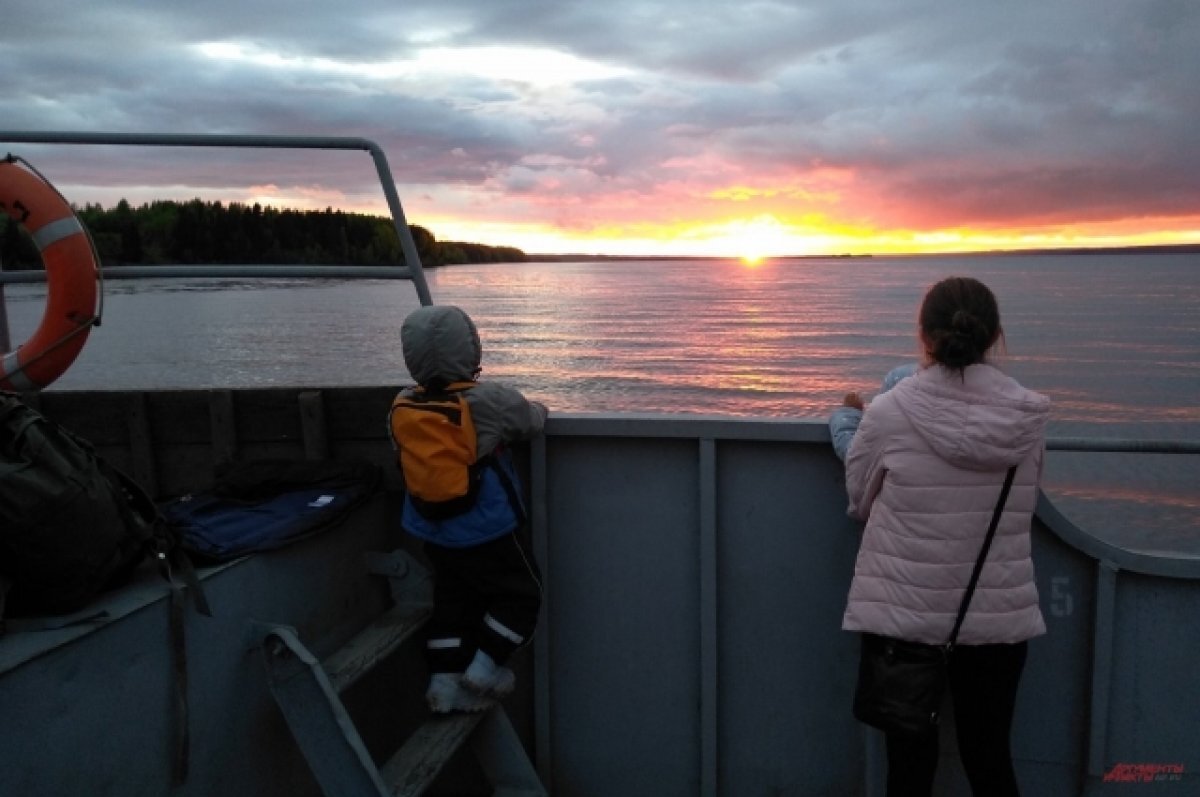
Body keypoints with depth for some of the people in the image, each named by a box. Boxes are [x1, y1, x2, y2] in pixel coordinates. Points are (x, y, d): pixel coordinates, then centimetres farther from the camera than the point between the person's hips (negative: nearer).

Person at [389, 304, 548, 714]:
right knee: (520, 595, 14)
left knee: (451, 602, 19)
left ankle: (444, 680, 20)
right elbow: (532, 421, -5)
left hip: (434, 532, 6)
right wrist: (537, 409, 19)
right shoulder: (490, 401, -21)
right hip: (489, 532, -5)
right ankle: (483, 669, 13)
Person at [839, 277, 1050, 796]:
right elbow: (1025, 501, 8)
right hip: (999, 614, 2)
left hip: (903, 612, -2)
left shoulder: (887, 413, -15)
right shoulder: (1031, 415, -7)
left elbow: (860, 502, -1)